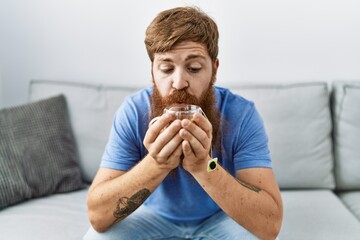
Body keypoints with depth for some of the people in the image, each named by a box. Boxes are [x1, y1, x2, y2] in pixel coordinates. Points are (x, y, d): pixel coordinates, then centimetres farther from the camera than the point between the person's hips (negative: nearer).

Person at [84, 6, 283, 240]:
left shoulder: (242, 115, -23)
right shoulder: (132, 113, -21)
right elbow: (97, 214, -25)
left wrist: (205, 167, -44)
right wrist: (155, 165, -41)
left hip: (220, 219, 0)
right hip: (156, 216, 0)